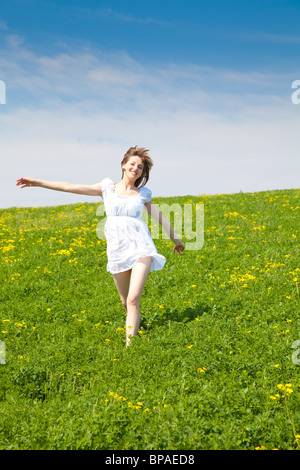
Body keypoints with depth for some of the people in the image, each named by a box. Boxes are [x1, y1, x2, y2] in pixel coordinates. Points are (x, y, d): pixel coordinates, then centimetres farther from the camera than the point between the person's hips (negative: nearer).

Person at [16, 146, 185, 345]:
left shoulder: (143, 194, 11)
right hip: (117, 251, 2)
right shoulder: (108, 187, 9)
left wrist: (175, 238, 31)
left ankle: (129, 345, -16)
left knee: (133, 300, -17)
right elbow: (72, 187, 6)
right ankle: (138, 325, 39)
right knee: (126, 302, 12)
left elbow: (159, 217, 23)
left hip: (141, 248, -2)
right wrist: (39, 182, 2)